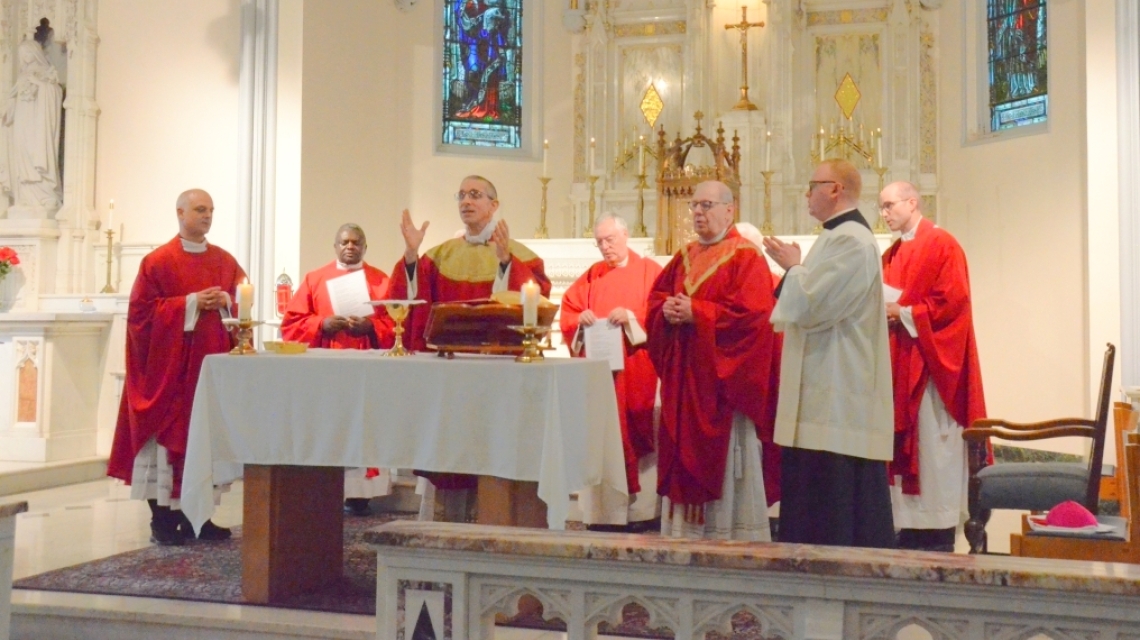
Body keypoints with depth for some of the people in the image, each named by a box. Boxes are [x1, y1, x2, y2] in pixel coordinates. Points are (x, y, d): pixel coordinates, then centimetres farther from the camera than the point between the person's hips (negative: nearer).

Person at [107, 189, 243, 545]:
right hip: (168, 363, -4)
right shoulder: (157, 261, -3)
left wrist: (226, 301, -9)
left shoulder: (225, 261, 11)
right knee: (166, 431, -3)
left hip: (212, 360, 5)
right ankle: (162, 518, 3)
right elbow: (142, 311, -8)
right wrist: (190, 303, -15)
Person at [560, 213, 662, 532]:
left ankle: (640, 510, 5)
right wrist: (580, 320, -9)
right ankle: (604, 510, 7)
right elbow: (567, 312, 11)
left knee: (636, 435, -1)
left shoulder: (650, 271, 4)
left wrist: (632, 318, -19)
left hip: (637, 372, -3)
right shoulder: (591, 277, 14)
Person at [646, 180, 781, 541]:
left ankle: (730, 535, 6)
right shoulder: (684, 257, 16)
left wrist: (695, 312, -17)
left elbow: (751, 312, -17)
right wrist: (667, 310, -5)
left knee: (724, 457, -2)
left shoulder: (746, 257, -6)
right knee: (684, 456, 8)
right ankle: (685, 530, 16)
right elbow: (656, 297, 18)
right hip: (684, 378, 7)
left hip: (722, 378, -7)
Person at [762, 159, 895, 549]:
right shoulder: (838, 236, 18)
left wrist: (791, 266, -5)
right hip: (828, 392, 11)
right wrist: (795, 267, 11)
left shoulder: (851, 241, -16)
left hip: (837, 399, -11)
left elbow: (811, 305, -22)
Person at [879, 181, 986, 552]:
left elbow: (952, 300, -15)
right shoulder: (892, 255, 19)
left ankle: (938, 540, 0)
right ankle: (909, 532, 12)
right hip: (898, 367, 8)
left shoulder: (941, 245, -6)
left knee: (932, 451, -5)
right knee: (903, 449, 7)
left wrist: (904, 313, -14)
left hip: (930, 365, -8)